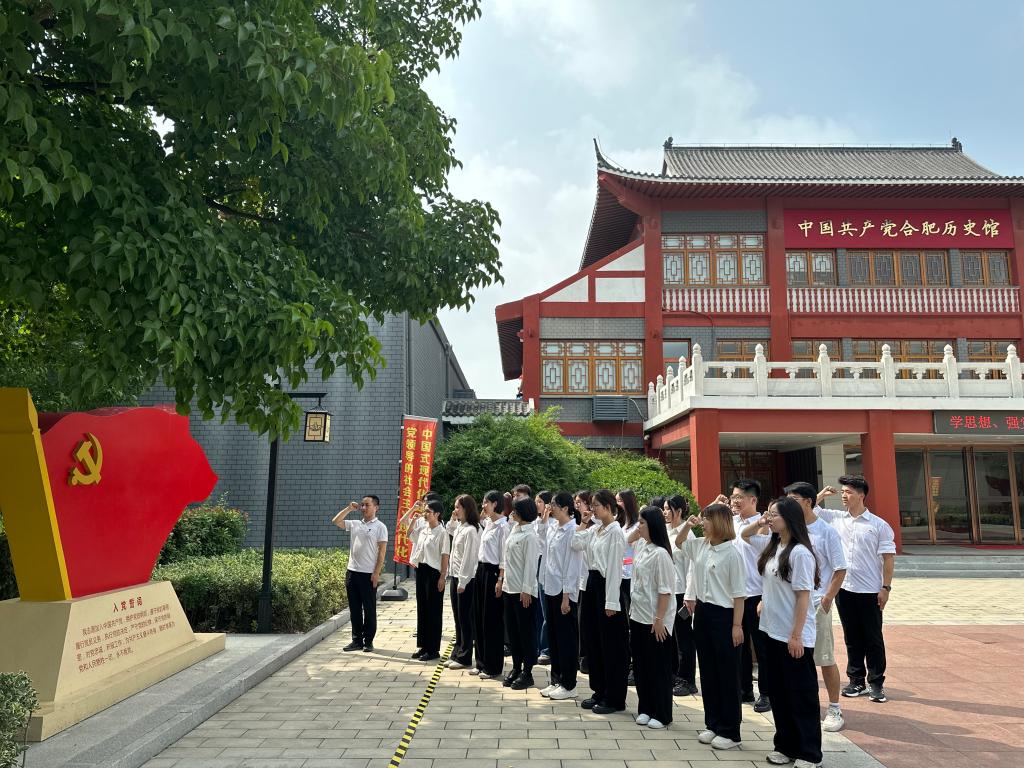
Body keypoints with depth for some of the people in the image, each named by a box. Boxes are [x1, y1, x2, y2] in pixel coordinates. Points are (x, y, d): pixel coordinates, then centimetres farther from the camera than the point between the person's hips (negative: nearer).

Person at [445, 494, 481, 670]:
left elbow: (469, 557, -19)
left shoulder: (471, 530, -16)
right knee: (457, 617, 15)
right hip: (455, 576, 9)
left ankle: (465, 657, 9)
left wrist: (463, 581, -19)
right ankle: (457, 654, 23)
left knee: (465, 618, 0)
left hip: (466, 579, -9)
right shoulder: (459, 527, 10)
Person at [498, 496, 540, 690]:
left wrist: (526, 590, -18)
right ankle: (516, 668, 25)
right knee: (512, 629, 14)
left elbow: (531, 564, -16)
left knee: (526, 630, 2)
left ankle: (527, 672, 12)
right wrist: (501, 579, 14)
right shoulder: (514, 530, 10)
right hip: (509, 587, 8)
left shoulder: (530, 535, -14)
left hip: (523, 590, -8)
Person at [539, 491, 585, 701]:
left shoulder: (573, 531, -15)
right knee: (554, 636, 14)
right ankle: (556, 681, 25)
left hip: (565, 591, -8)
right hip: (551, 589, 8)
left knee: (566, 638, 2)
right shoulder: (554, 529, 8)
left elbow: (573, 565, -17)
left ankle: (569, 685, 13)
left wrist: (566, 596, -17)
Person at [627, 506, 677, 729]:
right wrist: (638, 529, 13)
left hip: (655, 621, -8)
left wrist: (659, 620, -20)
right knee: (640, 665, 15)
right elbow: (628, 540, 30)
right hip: (637, 616, 8)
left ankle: (661, 715, 17)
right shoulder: (641, 546, 5)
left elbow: (665, 591, -20)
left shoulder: (660, 553, -19)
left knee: (658, 668, 5)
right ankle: (645, 709, 27)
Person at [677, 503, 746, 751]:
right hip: (702, 611, 7)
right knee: (707, 672, 15)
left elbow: (739, 593, -14)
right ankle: (712, 724, 27)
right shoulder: (700, 545, 3)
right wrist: (687, 525, 4)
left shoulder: (732, 553, -16)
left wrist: (737, 625, -15)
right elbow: (678, 542, 23)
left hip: (723, 615, -7)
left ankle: (730, 732, 15)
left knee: (726, 675, 4)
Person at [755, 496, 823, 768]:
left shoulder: (800, 553, -17)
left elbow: (803, 596, -17)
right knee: (777, 691, 15)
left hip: (794, 636, -8)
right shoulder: (774, 548, 7)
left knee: (801, 694, 4)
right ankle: (785, 746, 28)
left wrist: (796, 635, -18)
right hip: (772, 631, 8)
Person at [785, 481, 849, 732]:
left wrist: (827, 599, -11)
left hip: (816, 604, -5)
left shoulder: (826, 532, -8)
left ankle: (834, 710, 16)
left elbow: (840, 569, -6)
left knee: (825, 659, 3)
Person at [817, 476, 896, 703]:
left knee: (873, 639, 7)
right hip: (843, 588, 3)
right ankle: (856, 680, 22)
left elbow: (888, 558, -5)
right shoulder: (835, 518, 4)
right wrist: (821, 494, 1)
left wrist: (886, 587, -9)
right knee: (852, 638, 12)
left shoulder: (879, 525, -5)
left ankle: (876, 683, 17)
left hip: (869, 591, -3)